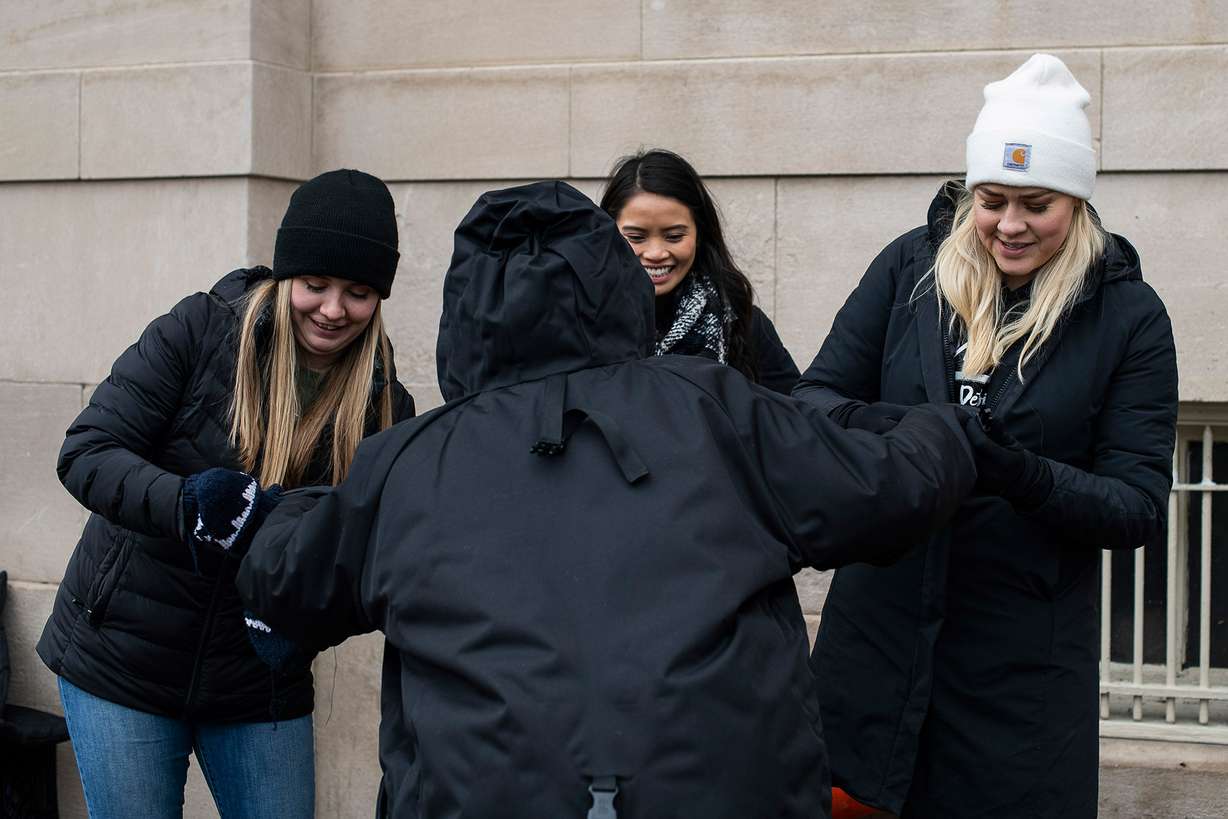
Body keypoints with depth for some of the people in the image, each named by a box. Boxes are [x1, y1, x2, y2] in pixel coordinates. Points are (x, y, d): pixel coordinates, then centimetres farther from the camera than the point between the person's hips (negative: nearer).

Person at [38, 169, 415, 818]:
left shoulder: (386, 406, -4)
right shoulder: (200, 331, -11)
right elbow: (86, 454, -17)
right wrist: (189, 503, -35)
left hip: (262, 686, 2)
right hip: (122, 662, -2)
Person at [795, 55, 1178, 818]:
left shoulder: (1128, 315, -5)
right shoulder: (910, 267, 0)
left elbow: (1140, 507, -7)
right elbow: (816, 397, 1)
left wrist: (1025, 476, -26)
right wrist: (875, 426, -22)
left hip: (1023, 657, -2)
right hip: (881, 624, 2)